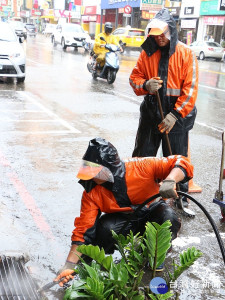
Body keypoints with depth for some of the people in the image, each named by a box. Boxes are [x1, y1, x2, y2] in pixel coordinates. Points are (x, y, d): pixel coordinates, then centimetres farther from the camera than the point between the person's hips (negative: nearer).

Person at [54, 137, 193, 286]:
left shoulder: (140, 167, -28)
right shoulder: (92, 192, -19)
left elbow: (182, 163, -26)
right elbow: (83, 229, -16)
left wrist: (170, 180, -47)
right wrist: (70, 265, -22)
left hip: (151, 212, 0)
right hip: (122, 219, 1)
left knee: (169, 218, -33)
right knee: (105, 228, -33)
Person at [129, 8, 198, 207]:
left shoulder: (185, 54, -7)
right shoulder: (148, 52, 2)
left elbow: (191, 89, -10)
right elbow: (135, 77, 7)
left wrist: (175, 115, -16)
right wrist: (145, 85, -17)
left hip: (177, 114, -3)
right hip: (151, 111, 3)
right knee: (142, 155, 13)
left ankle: (181, 197, 24)